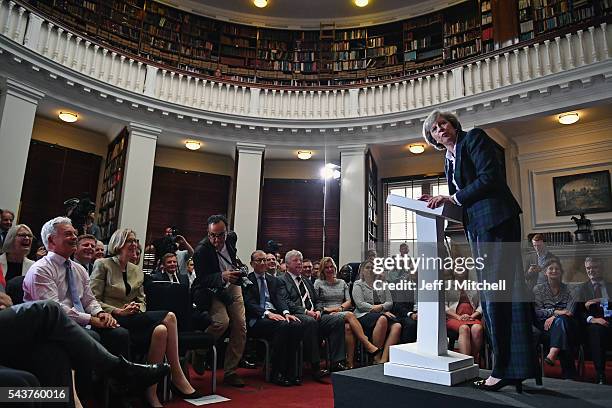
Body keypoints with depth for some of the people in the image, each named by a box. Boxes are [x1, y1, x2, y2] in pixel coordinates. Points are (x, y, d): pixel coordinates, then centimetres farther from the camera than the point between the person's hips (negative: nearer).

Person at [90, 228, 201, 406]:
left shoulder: (137, 271, 20)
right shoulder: (103, 265, 2)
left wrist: (138, 309, -4)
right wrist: (119, 311, -16)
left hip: (134, 319, 6)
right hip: (113, 320, -6)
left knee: (160, 329, -30)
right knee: (168, 317, -28)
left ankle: (151, 393, -21)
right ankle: (178, 379, -19)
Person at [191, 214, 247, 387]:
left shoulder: (231, 238, -9)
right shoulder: (201, 250, -25)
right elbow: (202, 279, -25)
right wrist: (222, 276, -45)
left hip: (232, 286, 6)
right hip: (212, 291, -5)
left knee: (240, 327, -2)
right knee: (222, 321, -29)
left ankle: (230, 372, 10)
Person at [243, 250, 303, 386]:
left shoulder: (275, 280, 22)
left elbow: (281, 298, 7)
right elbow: (249, 303, -7)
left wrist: (286, 312, -15)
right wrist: (267, 313, -23)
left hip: (276, 315, 5)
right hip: (257, 319, -5)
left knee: (297, 325, -26)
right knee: (282, 326, -33)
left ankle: (290, 371, -16)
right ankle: (276, 373, -22)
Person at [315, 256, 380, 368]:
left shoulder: (342, 283, 22)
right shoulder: (318, 283, 11)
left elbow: (349, 301, 13)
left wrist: (341, 308, -6)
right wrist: (325, 309, -13)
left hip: (342, 313, 3)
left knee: (348, 327, -35)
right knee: (350, 315, -34)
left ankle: (350, 362, -33)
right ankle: (368, 345, -35)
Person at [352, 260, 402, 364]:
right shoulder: (358, 284, 13)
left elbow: (390, 302, 15)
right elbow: (360, 304, -2)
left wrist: (381, 307, -9)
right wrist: (379, 311, -11)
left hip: (383, 313, 4)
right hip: (364, 315, -4)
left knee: (397, 326, -28)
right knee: (382, 319, -38)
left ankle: (384, 358, -32)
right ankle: (376, 357, -28)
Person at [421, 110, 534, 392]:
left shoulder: (474, 138, 1)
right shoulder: (449, 162, 23)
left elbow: (490, 177, -12)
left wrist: (453, 198, -8)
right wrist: (439, 201, 7)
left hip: (495, 219, -9)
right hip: (477, 226, 9)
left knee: (496, 293, -9)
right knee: (491, 295, 7)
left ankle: (505, 369, -2)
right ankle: (512, 369, 13)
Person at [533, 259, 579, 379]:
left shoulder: (567, 289, 15)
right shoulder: (538, 289, 11)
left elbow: (570, 310, 0)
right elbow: (537, 311, 0)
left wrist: (554, 317, -18)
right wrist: (555, 312, -17)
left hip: (567, 322, 1)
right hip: (545, 323, -1)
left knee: (561, 321, -36)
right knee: (560, 322, -35)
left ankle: (552, 354, -51)